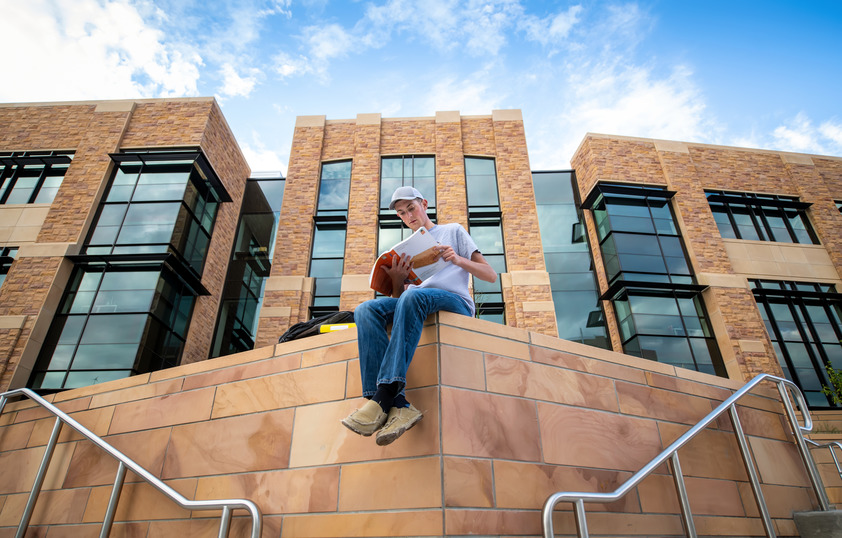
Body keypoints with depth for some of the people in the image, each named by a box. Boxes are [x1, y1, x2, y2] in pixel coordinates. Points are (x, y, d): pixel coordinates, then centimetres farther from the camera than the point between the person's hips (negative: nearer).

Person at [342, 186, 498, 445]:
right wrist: (397, 281, -2)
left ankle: (384, 396, -44)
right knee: (366, 310, -26)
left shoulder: (453, 231, 20)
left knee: (412, 297, -38)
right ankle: (398, 405, -39)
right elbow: (397, 297, 22)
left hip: (455, 302, -4)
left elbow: (491, 275, 11)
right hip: (413, 304, 4)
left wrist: (458, 260, -7)